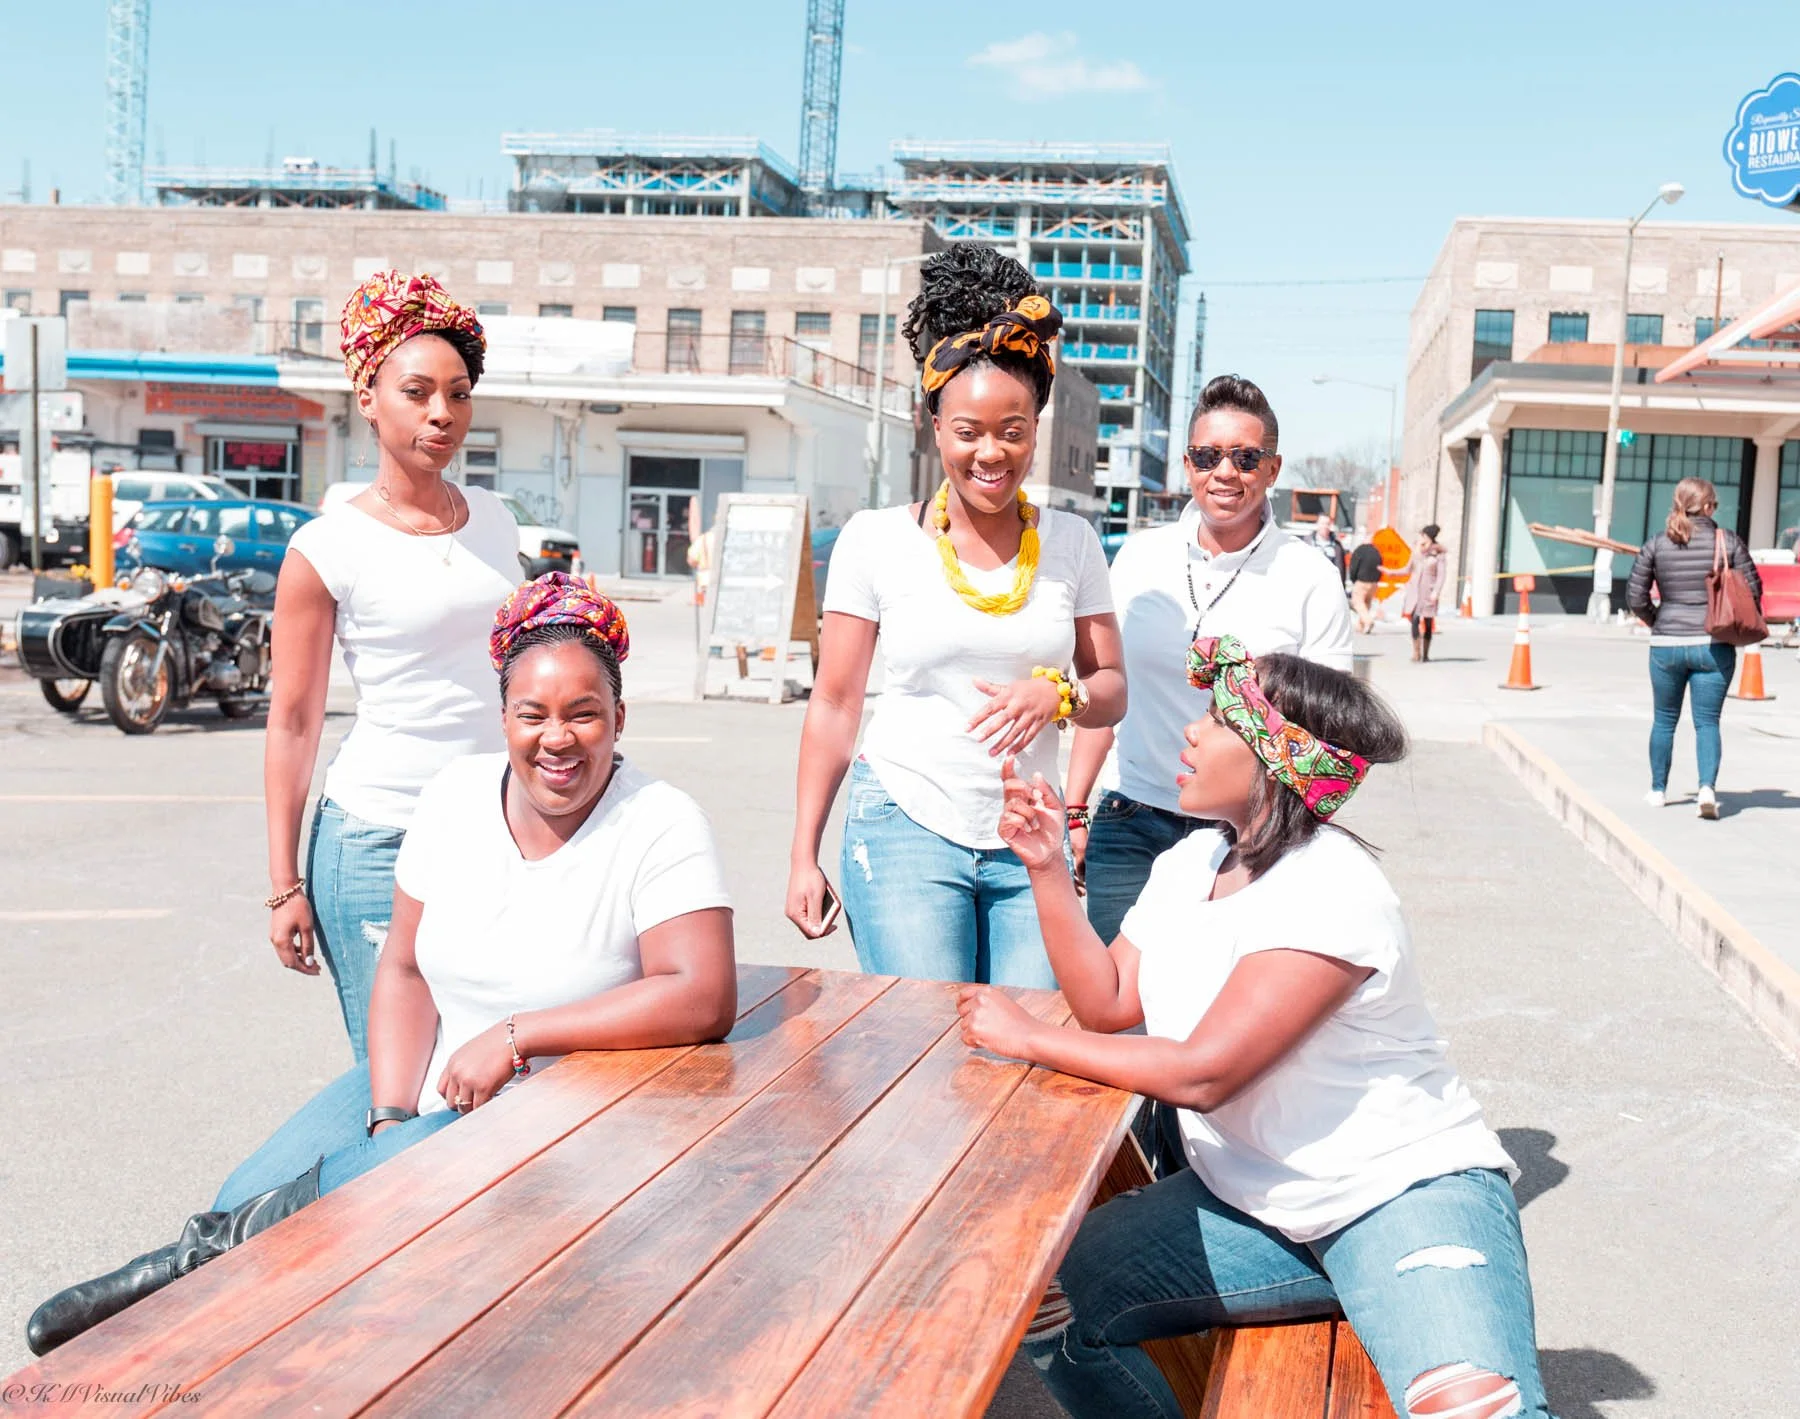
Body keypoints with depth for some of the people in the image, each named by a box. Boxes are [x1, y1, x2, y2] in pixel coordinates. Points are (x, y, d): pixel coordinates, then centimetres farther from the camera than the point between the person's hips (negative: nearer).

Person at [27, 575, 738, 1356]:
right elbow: (405, 971, 4)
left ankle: (206, 1257, -9)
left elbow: (704, 999, -26)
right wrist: (391, 1117, -11)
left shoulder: (661, 826, -14)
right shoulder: (456, 792, 1)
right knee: (247, 1199, -15)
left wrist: (514, 1037, -25)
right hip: (422, 1086, 6)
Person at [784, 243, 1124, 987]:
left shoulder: (1071, 542, 7)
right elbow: (833, 705, 4)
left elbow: (1111, 689, 11)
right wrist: (804, 855, 2)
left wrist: (1056, 695, -13)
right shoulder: (875, 540, 1)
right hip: (906, 832, -2)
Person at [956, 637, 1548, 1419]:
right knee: (1042, 1291, -7)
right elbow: (1107, 1002, 4)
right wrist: (1047, 867, -3)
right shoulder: (1189, 864, 6)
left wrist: (1027, 1039, -15)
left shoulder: (1329, 889, -21)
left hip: (1404, 1188, -8)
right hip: (1253, 1202, 8)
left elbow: (1203, 1074, -24)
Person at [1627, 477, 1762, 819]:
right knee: (1707, 722, 4)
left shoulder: (1656, 544, -2)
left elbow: (1635, 597, -1)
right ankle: (1708, 787, -14)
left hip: (1666, 645, 1)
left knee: (1664, 720, 16)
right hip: (1714, 646, -1)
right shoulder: (1728, 541, -3)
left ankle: (1658, 790, 24)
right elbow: (1752, 590, -2)